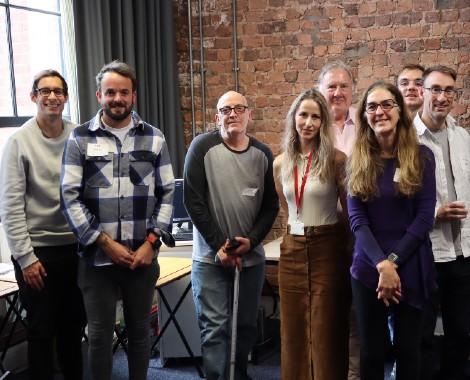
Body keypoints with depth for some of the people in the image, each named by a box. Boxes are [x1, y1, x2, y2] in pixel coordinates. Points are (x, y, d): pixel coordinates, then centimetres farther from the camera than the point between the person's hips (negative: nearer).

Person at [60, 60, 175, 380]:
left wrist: (151, 242, -8)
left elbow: (168, 193, 3)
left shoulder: (154, 138, 4)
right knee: (100, 334, 9)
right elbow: (70, 198, -5)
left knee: (140, 329, 14)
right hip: (98, 256, -1)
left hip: (143, 254, 1)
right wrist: (106, 244, -11)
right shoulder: (80, 139, 0)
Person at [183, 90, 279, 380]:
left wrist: (251, 241, -9)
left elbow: (271, 205, 4)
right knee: (215, 327, -1)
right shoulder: (202, 147, -8)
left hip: (252, 257, 4)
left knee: (246, 326, 14)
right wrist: (218, 245, -12)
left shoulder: (263, 154, 2)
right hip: (210, 257, -3)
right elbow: (193, 200, -11)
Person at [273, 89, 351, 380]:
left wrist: (348, 245, 3)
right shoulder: (281, 163, 4)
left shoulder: (336, 160, -8)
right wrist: (300, 231, 14)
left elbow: (351, 209, 0)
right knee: (294, 331, 12)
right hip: (292, 248, 4)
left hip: (328, 247, -4)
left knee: (327, 330, 6)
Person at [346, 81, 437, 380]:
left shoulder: (421, 156, -1)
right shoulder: (357, 161, 2)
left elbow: (425, 216, -6)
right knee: (372, 350, 10)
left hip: (412, 268, -1)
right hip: (368, 269, 1)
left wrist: (393, 261, -14)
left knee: (408, 349, 12)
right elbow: (357, 219, -4)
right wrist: (381, 264, -17)